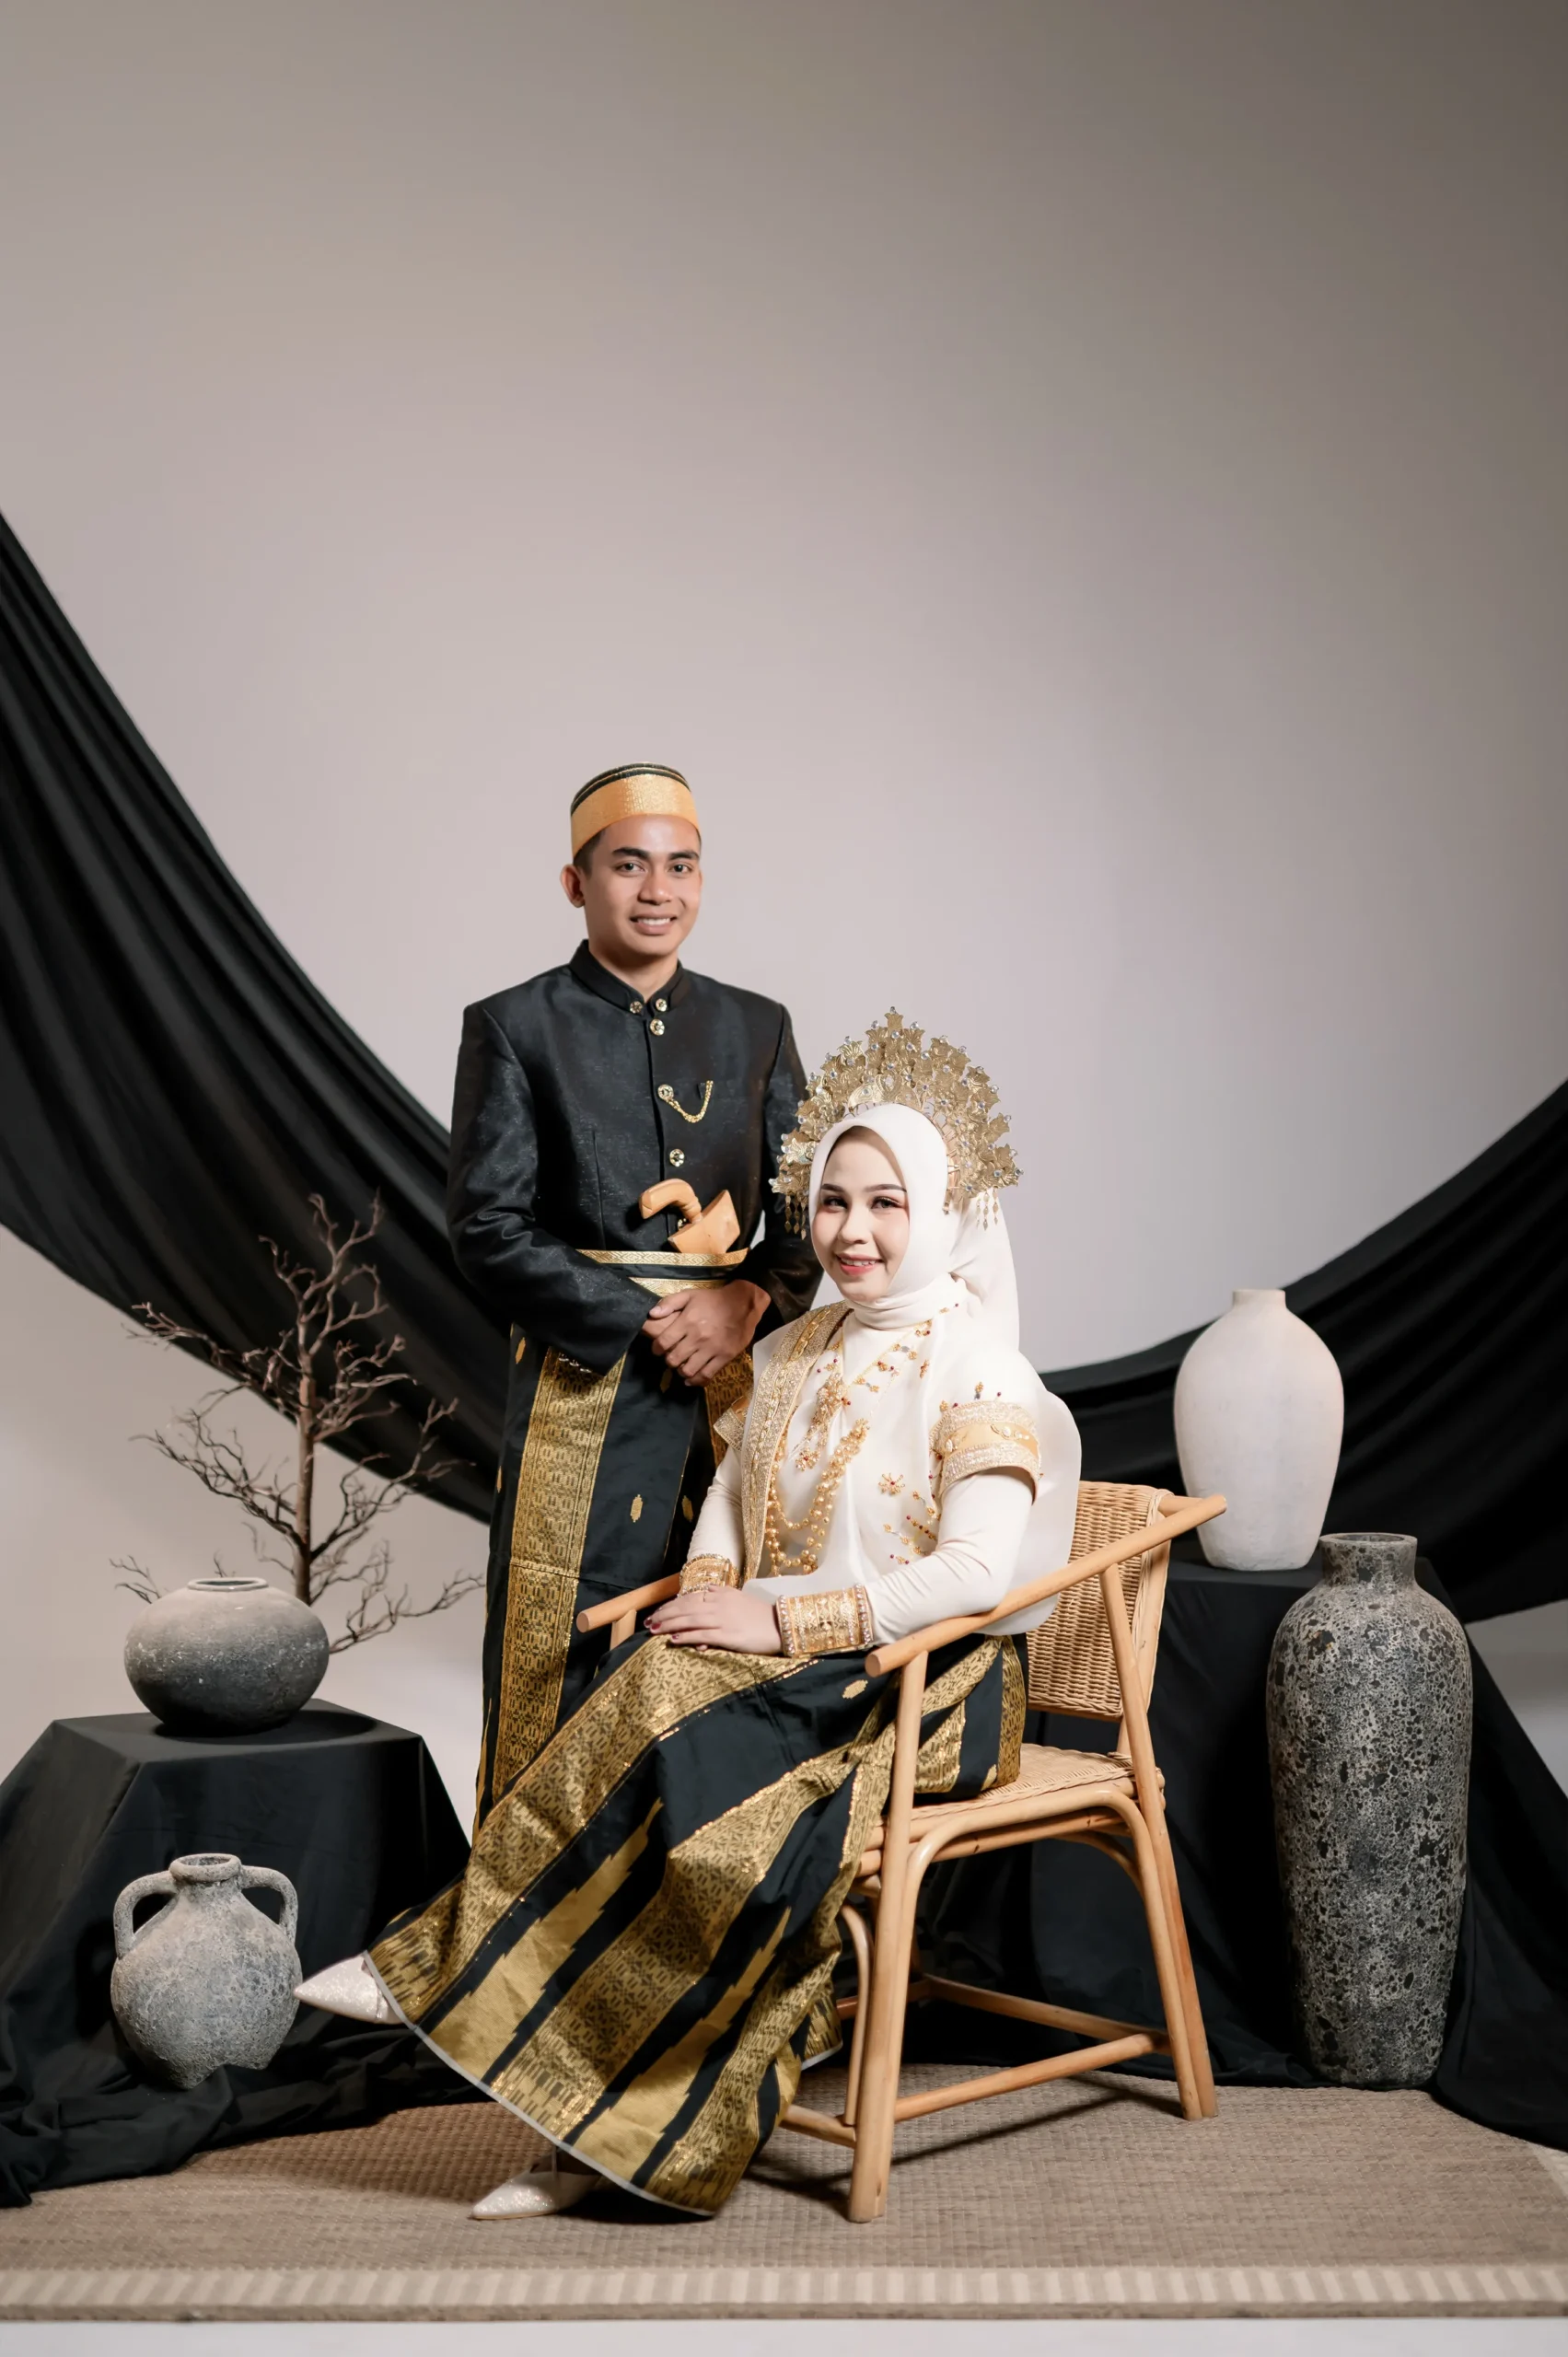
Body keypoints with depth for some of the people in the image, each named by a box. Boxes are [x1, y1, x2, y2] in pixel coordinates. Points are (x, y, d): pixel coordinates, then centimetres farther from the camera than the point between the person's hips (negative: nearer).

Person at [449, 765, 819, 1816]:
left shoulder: (757, 1029, 12)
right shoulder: (515, 1028, 1)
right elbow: (490, 1230, -6)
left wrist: (749, 1302, -9)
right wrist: (645, 1323, -12)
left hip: (736, 1381, 3)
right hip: (585, 1387, -3)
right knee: (561, 1663, 0)